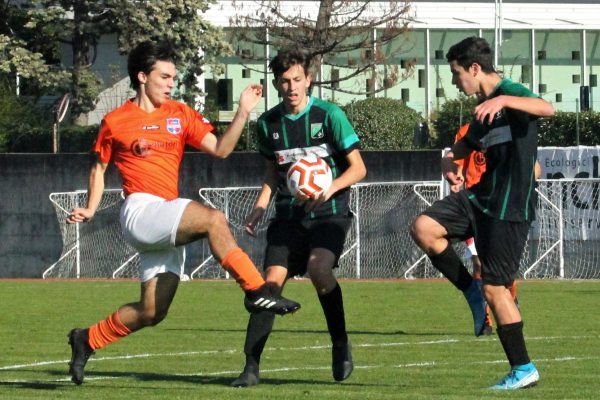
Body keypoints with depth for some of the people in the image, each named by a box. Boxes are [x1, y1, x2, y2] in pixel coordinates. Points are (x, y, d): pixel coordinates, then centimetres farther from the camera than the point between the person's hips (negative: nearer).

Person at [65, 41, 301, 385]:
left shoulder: (181, 115, 13)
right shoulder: (116, 121, 5)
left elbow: (221, 148, 3)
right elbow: (100, 167, 16)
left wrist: (243, 112, -8)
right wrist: (91, 209, 4)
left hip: (167, 222, 6)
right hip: (140, 211, -6)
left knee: (153, 312, 4)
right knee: (212, 218, -28)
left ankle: (87, 340, 22)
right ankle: (256, 290, -25)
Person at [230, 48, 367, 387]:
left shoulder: (329, 115, -7)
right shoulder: (269, 123, 6)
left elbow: (358, 168, -4)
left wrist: (330, 189, -22)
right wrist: (260, 207, 7)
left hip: (329, 213, -4)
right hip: (289, 215, 4)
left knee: (318, 268, -28)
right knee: (272, 280, -11)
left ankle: (340, 343, -7)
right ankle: (251, 366, -8)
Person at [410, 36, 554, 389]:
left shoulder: (511, 94, -13)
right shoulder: (485, 109, 14)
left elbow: (548, 109, -35)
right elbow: (468, 144, 32)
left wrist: (502, 100, -47)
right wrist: (450, 160, 10)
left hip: (510, 208, -8)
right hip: (482, 198, 8)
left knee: (496, 288, -6)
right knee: (424, 228, -8)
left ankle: (524, 369, 5)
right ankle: (474, 294, 5)